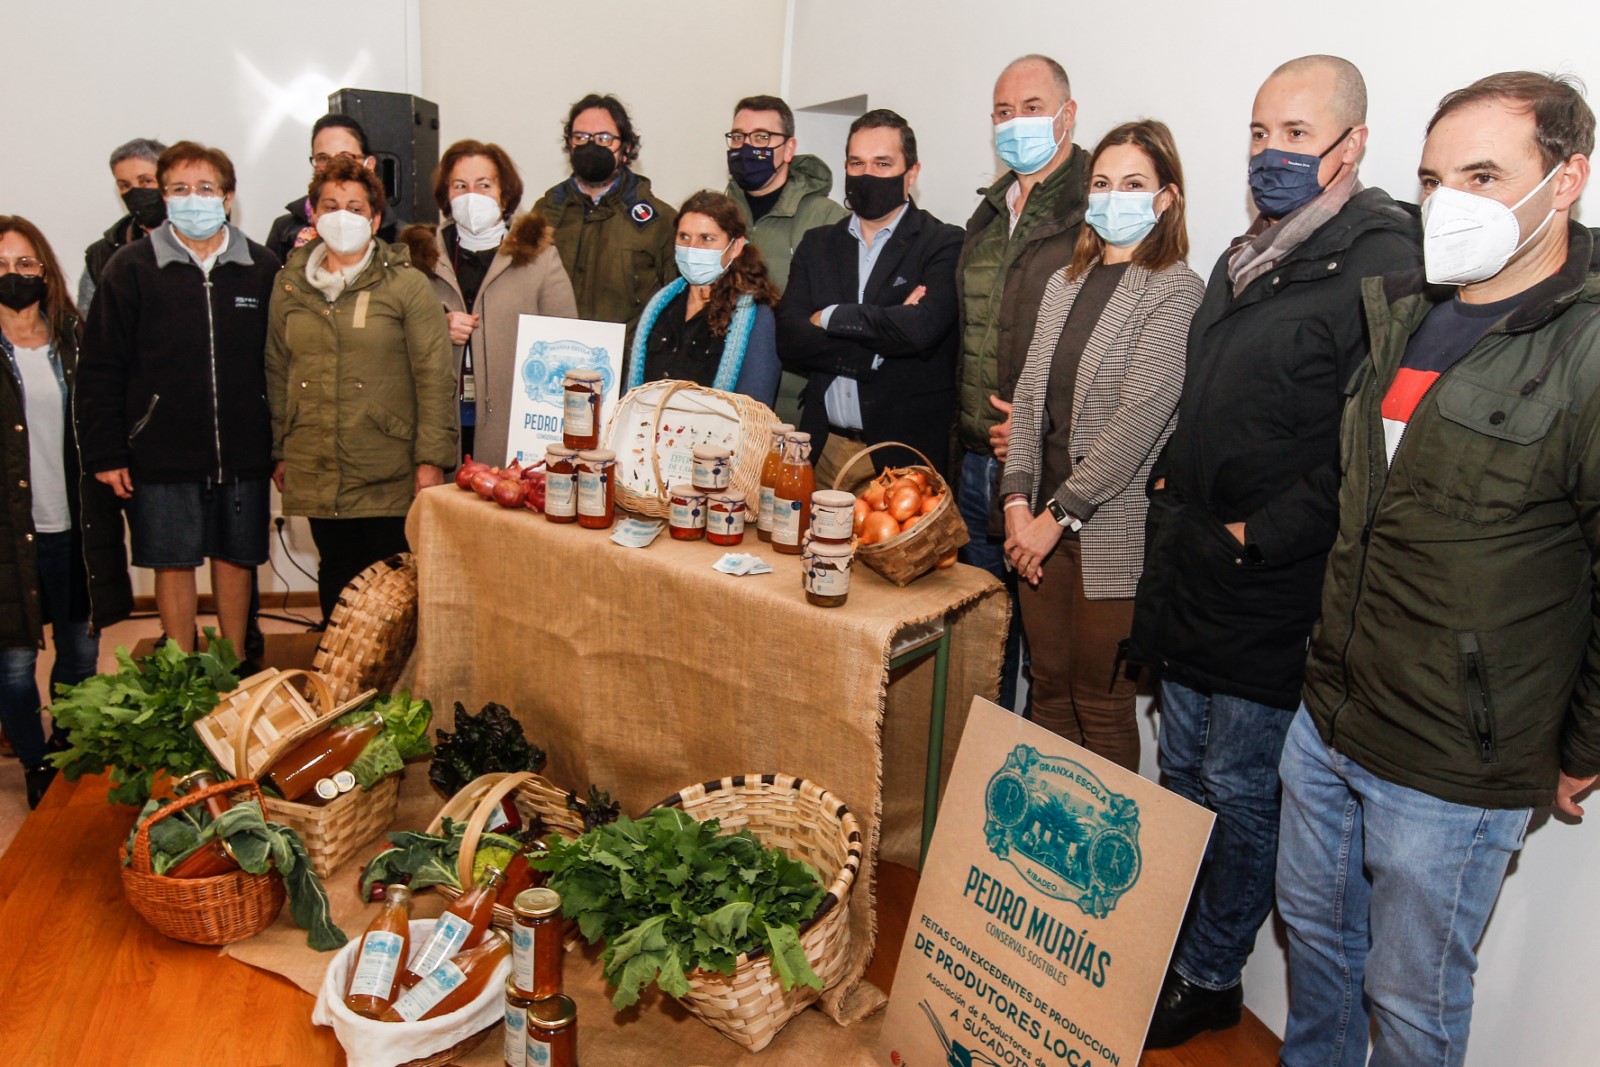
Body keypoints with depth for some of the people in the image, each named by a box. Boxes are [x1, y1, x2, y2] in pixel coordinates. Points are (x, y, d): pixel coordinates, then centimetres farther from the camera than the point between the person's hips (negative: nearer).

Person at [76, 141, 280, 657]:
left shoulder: (262, 268, 3)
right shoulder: (132, 268, -1)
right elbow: (100, 369, -1)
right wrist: (105, 453, -5)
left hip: (242, 453, 2)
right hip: (162, 455, -1)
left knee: (235, 557, 12)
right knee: (174, 562, 6)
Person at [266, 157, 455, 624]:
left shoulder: (407, 285, -2)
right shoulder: (290, 286, 11)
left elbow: (436, 377, -6)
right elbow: (277, 373, 17)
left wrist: (432, 459, -11)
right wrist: (279, 452, 15)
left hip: (390, 478, -4)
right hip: (316, 476, 4)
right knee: (336, 578, 12)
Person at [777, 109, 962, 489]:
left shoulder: (944, 243, -3)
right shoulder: (817, 244, 11)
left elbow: (921, 329, -21)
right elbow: (789, 338, -2)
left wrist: (830, 317, -9)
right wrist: (878, 350, -14)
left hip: (905, 448, -4)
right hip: (824, 446, 4)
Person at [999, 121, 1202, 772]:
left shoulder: (1175, 290, -7)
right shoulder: (1066, 283, 13)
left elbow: (1140, 416, -15)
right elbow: (1029, 394, 9)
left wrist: (1059, 514, -14)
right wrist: (1019, 501, -2)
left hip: (1112, 530, -5)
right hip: (1040, 522, 6)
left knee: (1101, 704, 5)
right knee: (1049, 688, 15)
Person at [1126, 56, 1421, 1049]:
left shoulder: (1382, 260, -16)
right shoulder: (1248, 257, 13)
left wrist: (1263, 536, -19)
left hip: (1272, 594, -8)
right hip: (1194, 572, 9)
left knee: (1238, 791, 7)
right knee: (1184, 773, 20)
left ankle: (1210, 978, 27)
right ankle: (1169, 949, 38)